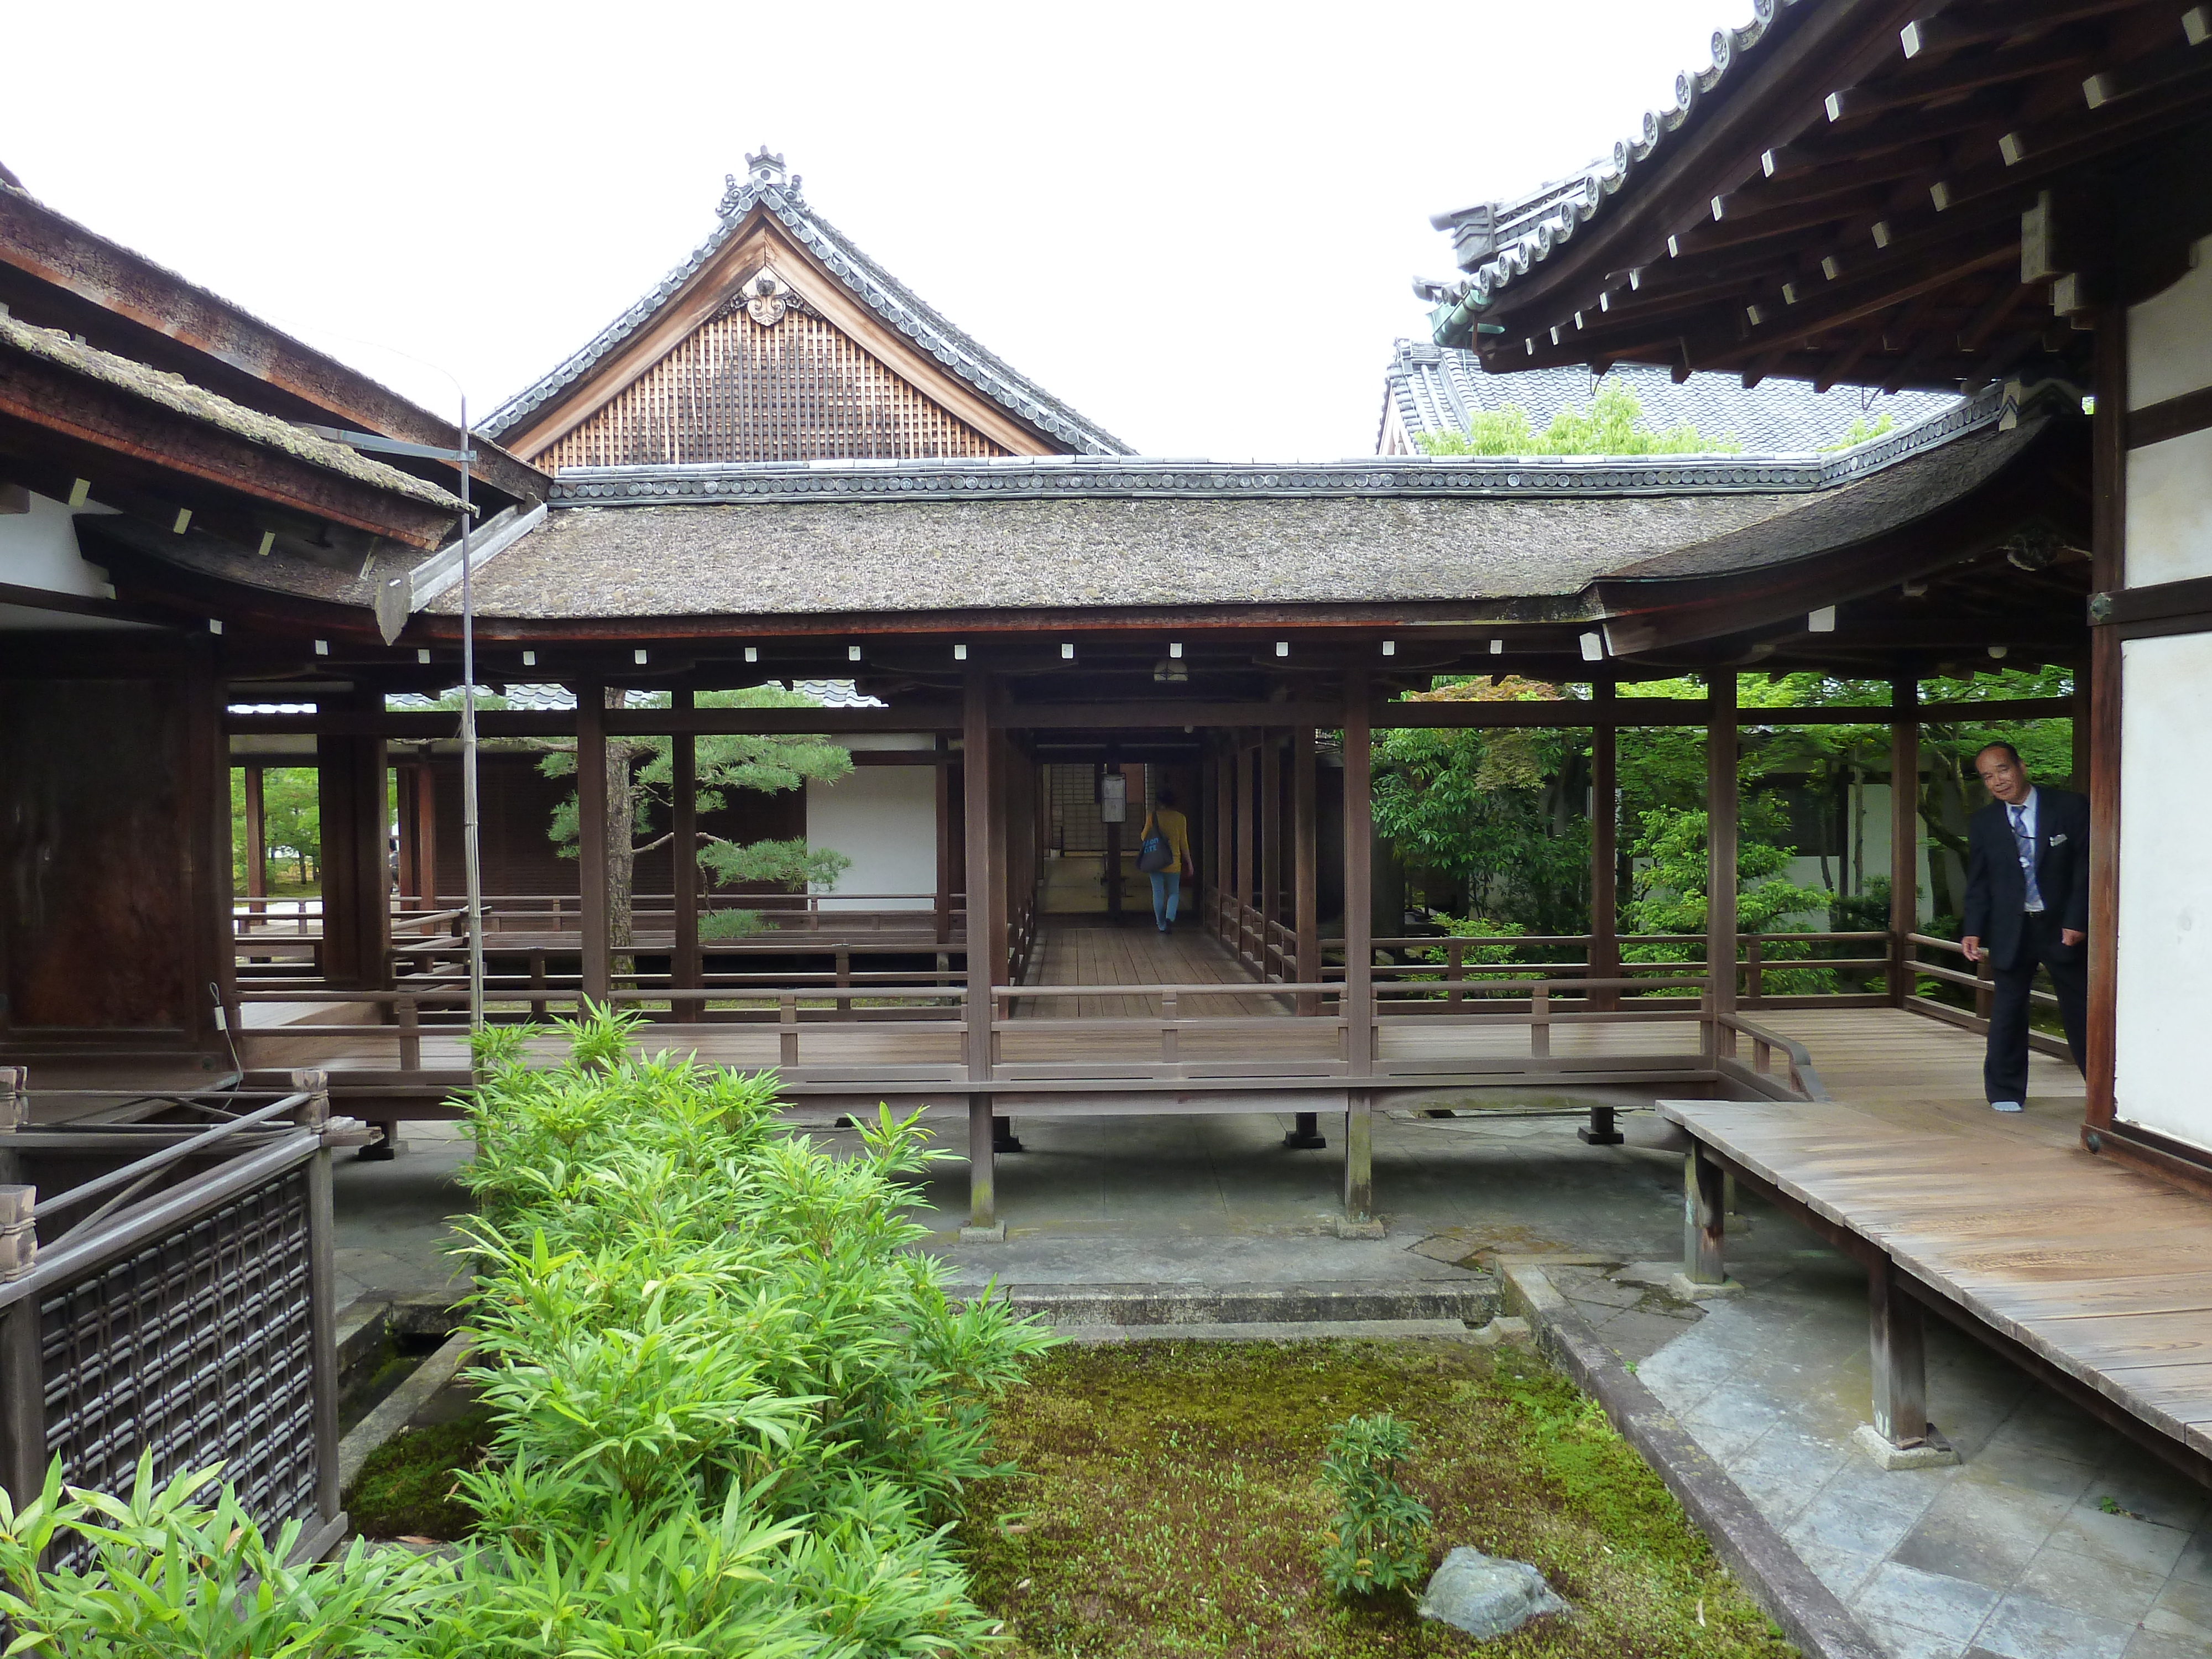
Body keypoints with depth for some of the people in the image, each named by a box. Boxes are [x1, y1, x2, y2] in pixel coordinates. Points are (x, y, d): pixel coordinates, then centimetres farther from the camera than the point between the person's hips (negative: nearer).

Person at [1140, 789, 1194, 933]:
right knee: (1174, 893, 12)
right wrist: (1189, 862, 8)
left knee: (1158, 894, 8)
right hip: (1174, 863, 0)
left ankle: (1161, 925, 11)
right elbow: (1184, 843, 0)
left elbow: (1145, 838, -1)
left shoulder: (1152, 816, -5)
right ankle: (1170, 918, -12)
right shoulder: (1180, 818, -2)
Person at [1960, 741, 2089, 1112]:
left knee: (2081, 1009, 3)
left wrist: (2076, 921, -10)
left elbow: (2086, 866, -3)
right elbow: (1978, 883, 7)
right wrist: (1973, 930, -3)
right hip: (2011, 929, 2)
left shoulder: (2069, 807, -2)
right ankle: (2005, 1092, 14)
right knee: (2008, 1009, 4)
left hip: (2063, 926, -2)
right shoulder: (1982, 823, 5)